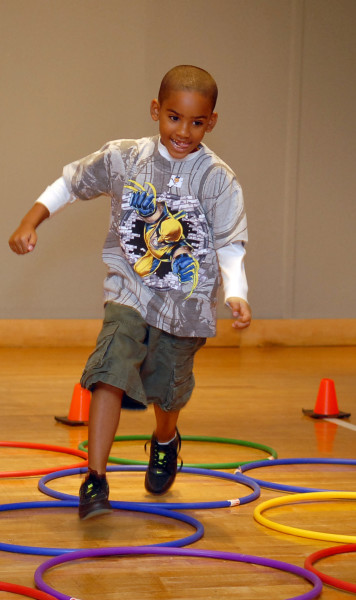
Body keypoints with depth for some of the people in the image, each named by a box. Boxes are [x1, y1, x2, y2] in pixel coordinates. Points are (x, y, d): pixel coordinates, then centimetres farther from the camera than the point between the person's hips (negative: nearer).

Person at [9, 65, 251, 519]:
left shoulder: (218, 179, -10)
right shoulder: (123, 159, -5)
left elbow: (229, 246, -9)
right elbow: (71, 183, 10)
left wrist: (235, 294, -25)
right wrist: (30, 222, 0)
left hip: (187, 302, 0)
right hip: (131, 290, 0)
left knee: (167, 387, 14)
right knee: (111, 371, -21)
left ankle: (165, 441, 51)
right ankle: (94, 480, -18)